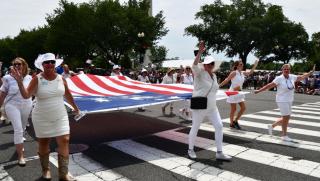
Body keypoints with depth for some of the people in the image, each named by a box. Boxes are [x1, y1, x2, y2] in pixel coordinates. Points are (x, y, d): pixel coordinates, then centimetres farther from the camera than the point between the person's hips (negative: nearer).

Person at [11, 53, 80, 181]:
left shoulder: (61, 78, -1)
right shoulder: (37, 79, -10)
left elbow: (67, 94, 12)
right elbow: (26, 95, -19)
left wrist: (75, 107, 23)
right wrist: (19, 81, -34)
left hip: (60, 117, 2)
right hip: (42, 118, -2)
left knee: (64, 141, -5)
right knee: (43, 143, 11)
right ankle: (45, 170, 33)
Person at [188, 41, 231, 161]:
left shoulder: (214, 76, 12)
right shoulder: (200, 72, -9)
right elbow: (194, 65, -32)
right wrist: (200, 52, -43)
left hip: (212, 108, 7)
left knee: (219, 126, -2)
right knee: (195, 128, 6)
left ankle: (219, 153, 7)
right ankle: (190, 150, 27)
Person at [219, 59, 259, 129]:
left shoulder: (243, 73, 7)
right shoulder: (234, 73, -13)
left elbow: (250, 72, 19)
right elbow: (226, 80, -14)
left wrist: (255, 65, 12)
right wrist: (219, 85, -16)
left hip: (239, 93, 7)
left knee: (243, 108, 6)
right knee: (233, 109, 0)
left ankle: (235, 121, 19)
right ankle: (231, 124, 14)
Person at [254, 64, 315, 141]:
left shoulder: (292, 77, 4)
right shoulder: (279, 78, -14)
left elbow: (302, 77, 17)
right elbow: (269, 85, -13)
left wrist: (311, 72, 16)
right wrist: (259, 90, -16)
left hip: (289, 101, 7)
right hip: (282, 101, -7)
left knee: (285, 118, 12)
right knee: (286, 117, -3)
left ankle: (272, 126, 29)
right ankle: (284, 136, 12)